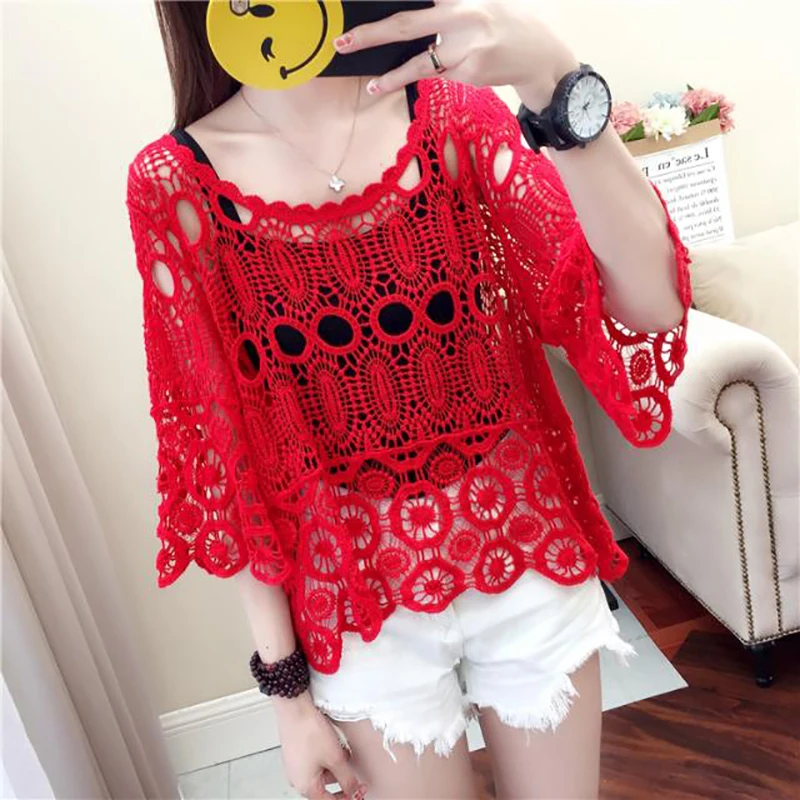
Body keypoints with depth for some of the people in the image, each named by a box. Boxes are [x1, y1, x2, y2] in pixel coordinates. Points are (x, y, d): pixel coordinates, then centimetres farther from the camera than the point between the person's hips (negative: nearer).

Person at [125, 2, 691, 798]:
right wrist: (285, 684, -1)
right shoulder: (175, 187, -9)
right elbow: (223, 451, -6)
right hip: (364, 600, -1)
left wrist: (554, 78, -32)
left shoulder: (456, 114, -5)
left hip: (532, 556, 2)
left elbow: (649, 302, -17)